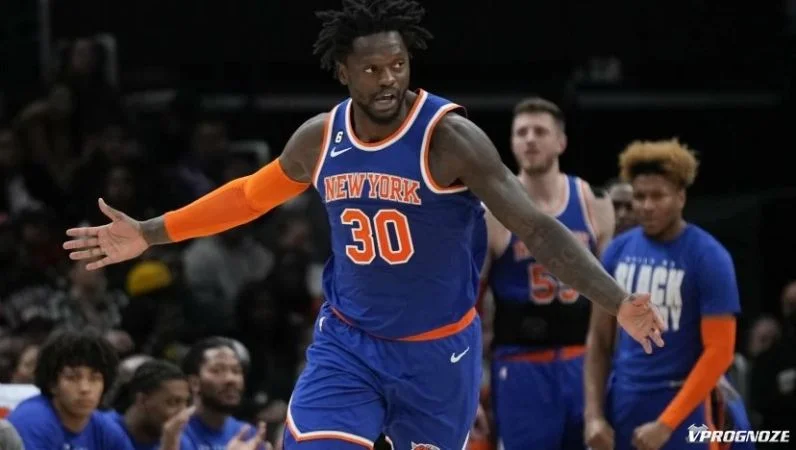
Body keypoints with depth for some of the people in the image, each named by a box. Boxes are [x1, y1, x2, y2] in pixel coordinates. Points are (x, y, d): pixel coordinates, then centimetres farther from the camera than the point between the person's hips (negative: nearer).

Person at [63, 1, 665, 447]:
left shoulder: (449, 137, -19)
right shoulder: (320, 139, -4)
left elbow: (537, 228, -23)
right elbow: (250, 196, 16)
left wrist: (618, 301, -35)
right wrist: (150, 234, 16)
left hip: (437, 351, -3)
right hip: (347, 342, 3)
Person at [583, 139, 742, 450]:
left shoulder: (708, 258, -9)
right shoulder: (618, 251, 6)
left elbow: (719, 351, -12)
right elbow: (598, 340, 11)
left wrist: (665, 424, -17)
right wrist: (594, 414, 0)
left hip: (680, 408, -5)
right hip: (622, 404, 5)